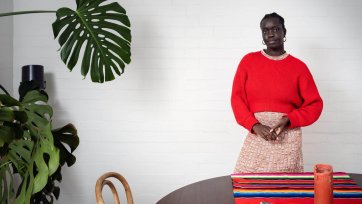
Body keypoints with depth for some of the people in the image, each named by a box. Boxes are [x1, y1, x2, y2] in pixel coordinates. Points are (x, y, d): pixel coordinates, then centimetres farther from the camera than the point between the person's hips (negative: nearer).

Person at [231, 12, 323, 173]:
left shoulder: (298, 66, 4)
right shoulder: (248, 61, 7)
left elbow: (315, 104, 5)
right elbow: (237, 98, 2)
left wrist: (288, 120, -11)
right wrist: (255, 125, -12)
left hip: (288, 136, 0)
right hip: (256, 133, 1)